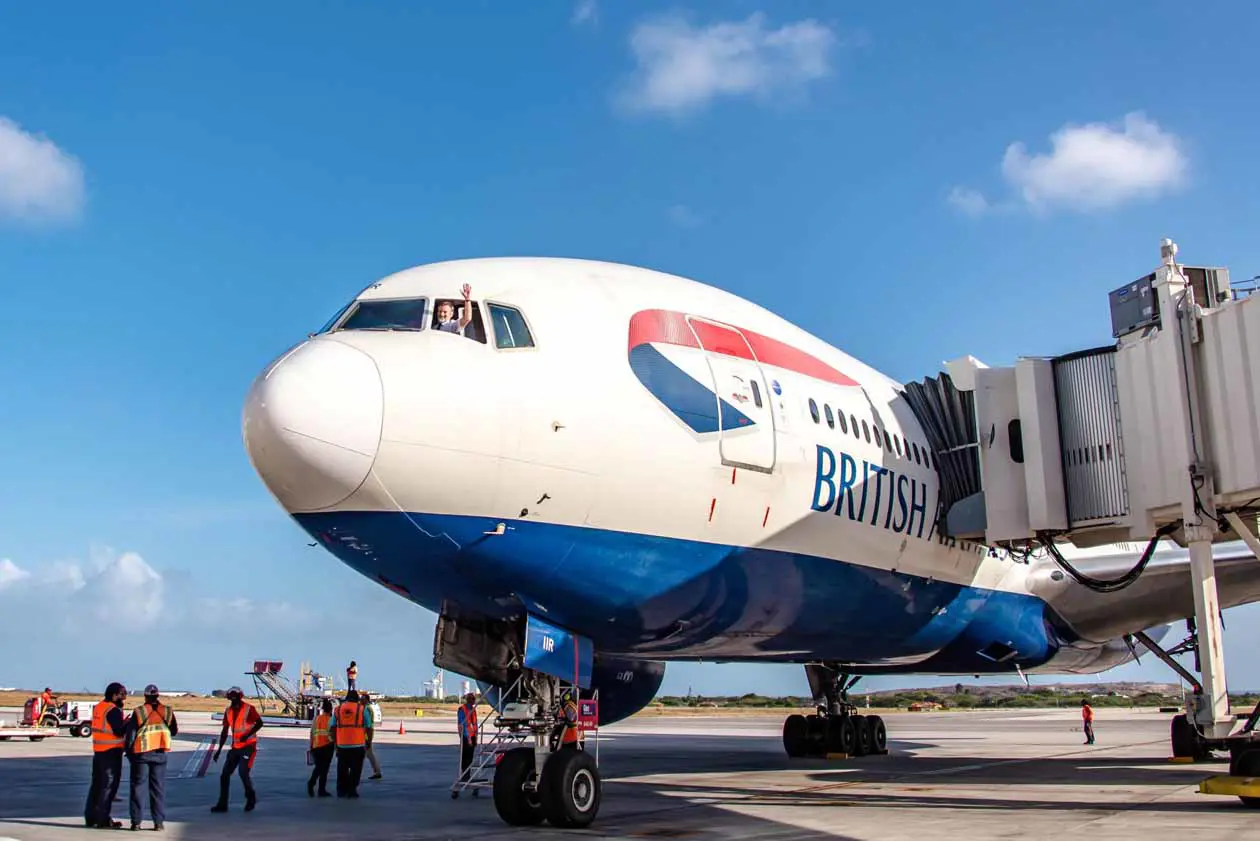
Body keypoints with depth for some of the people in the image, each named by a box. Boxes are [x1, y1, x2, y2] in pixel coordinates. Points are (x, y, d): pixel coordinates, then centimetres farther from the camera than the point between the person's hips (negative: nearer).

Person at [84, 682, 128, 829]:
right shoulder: (113, 710, -16)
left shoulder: (98, 707, 11)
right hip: (111, 751, -9)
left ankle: (90, 817, 21)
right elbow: (119, 731, -19)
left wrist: (123, 722, 12)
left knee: (97, 783, 15)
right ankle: (102, 820, -1)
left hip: (98, 750, 9)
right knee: (109, 785, -2)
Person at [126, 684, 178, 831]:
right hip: (160, 753, 2)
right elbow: (174, 731, 10)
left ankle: (136, 821, 8)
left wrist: (129, 751, 8)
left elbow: (130, 733, -5)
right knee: (158, 787, 7)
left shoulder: (139, 712, -7)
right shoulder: (167, 711, 0)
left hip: (141, 753, -2)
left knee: (138, 787, 8)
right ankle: (159, 822, 5)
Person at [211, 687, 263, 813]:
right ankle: (222, 804, 9)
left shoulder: (248, 709, -10)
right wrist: (219, 750, 11)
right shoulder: (228, 711, 7)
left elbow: (259, 723, -12)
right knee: (225, 774, 2)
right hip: (235, 747, 7)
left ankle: (251, 799, 9)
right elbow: (225, 731, 13)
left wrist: (248, 735, -25)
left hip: (248, 746, -7)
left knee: (243, 773, -14)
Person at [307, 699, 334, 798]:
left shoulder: (316, 719, 6)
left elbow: (312, 733, 7)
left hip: (316, 746, 4)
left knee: (318, 767, 19)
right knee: (324, 768, 4)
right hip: (327, 746, -4)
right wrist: (336, 747, -1)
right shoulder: (330, 720, -7)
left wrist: (311, 746, 16)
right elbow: (332, 734, -11)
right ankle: (322, 790, 6)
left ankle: (311, 782, -4)